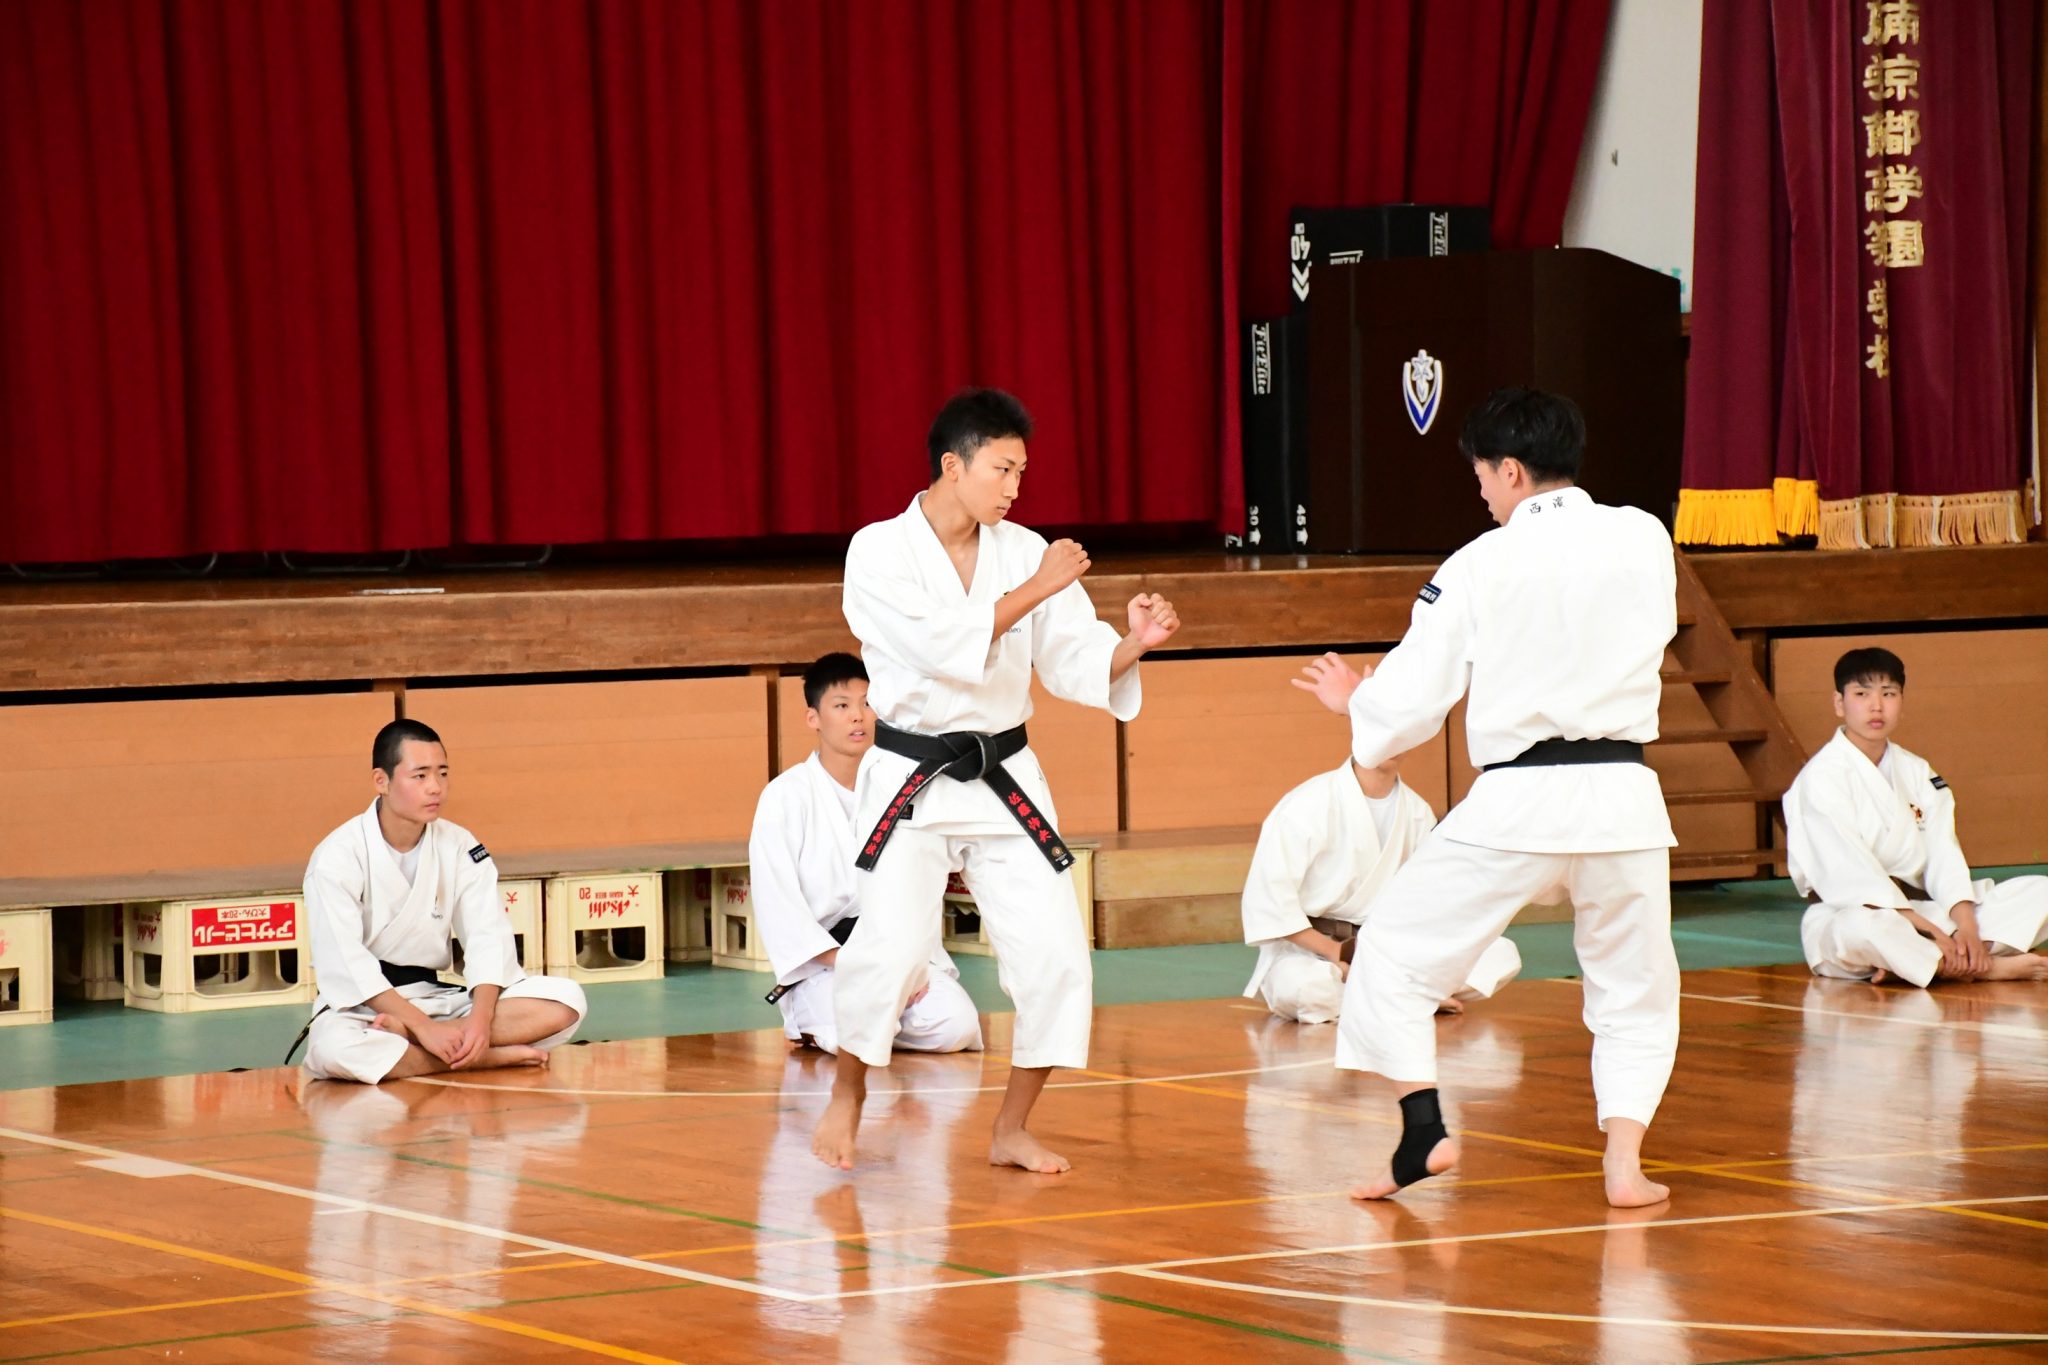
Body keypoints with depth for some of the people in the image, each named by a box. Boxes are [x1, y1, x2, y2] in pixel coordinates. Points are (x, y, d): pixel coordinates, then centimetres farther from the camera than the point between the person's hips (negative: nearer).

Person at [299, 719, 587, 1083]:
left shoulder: (459, 846, 3)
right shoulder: (338, 857, -12)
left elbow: (489, 937, -6)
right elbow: (346, 964, -20)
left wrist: (481, 1018, -24)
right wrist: (424, 1026, -28)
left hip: (437, 999, 5)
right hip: (362, 1007, -5)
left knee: (566, 1001, -17)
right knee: (336, 1048, -42)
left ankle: (401, 1032, -25)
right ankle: (491, 1056, -29)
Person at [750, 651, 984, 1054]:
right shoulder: (786, 796, -6)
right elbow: (776, 902, -10)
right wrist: (843, 962, -17)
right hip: (822, 961, -4)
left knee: (956, 1025, -22)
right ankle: (813, 1025, 4)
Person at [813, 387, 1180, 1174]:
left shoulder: (1024, 551, 3)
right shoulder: (880, 552, -9)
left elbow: (1075, 664, 2)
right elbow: (943, 648, -21)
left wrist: (1135, 642, -17)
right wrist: (1032, 592, -20)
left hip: (1004, 779, 4)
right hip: (911, 783, -4)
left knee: (1054, 955, -4)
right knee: (890, 948, -17)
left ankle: (1012, 1130, 13)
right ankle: (846, 1101, 9)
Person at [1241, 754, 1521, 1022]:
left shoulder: (1418, 812, 1)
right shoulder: (1307, 805, -15)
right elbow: (1268, 896, -18)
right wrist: (1334, 953, -21)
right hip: (1307, 946, -5)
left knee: (1501, 955, -10)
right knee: (1304, 986, -41)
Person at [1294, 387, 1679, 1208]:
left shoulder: (1479, 566, -5)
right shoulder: (1645, 540, 2)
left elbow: (1409, 701, -1)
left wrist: (1352, 705, 20)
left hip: (1518, 801, -3)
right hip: (1622, 795, 3)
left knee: (1396, 947, 12)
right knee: (1635, 984, 18)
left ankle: (1423, 1130, 1)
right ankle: (1625, 1162, 8)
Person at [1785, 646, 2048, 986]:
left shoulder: (1916, 772, 13)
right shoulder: (1822, 778, -11)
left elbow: (1943, 855, 2)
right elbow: (1851, 874, -20)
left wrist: (1967, 927, -16)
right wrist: (1929, 931, -26)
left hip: (1915, 907, 8)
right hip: (1843, 915, -8)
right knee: (1867, 930, -44)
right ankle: (1988, 968, -24)